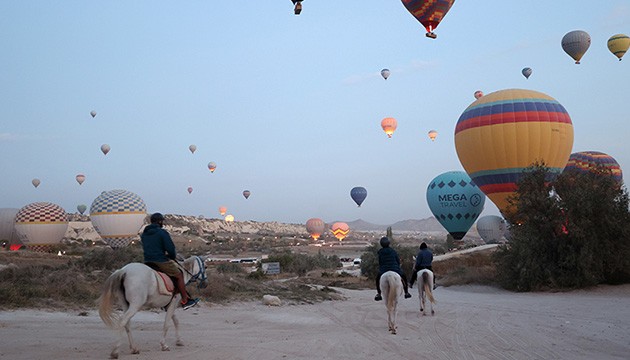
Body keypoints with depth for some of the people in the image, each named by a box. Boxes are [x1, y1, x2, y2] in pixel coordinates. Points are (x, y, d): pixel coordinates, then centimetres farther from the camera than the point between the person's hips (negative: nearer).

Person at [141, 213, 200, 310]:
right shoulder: (162, 232, -9)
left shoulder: (143, 234, 14)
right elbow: (170, 249, -13)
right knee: (179, 275, 6)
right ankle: (185, 301, 7)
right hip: (161, 261, -8)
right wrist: (173, 256, 8)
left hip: (147, 262, 8)